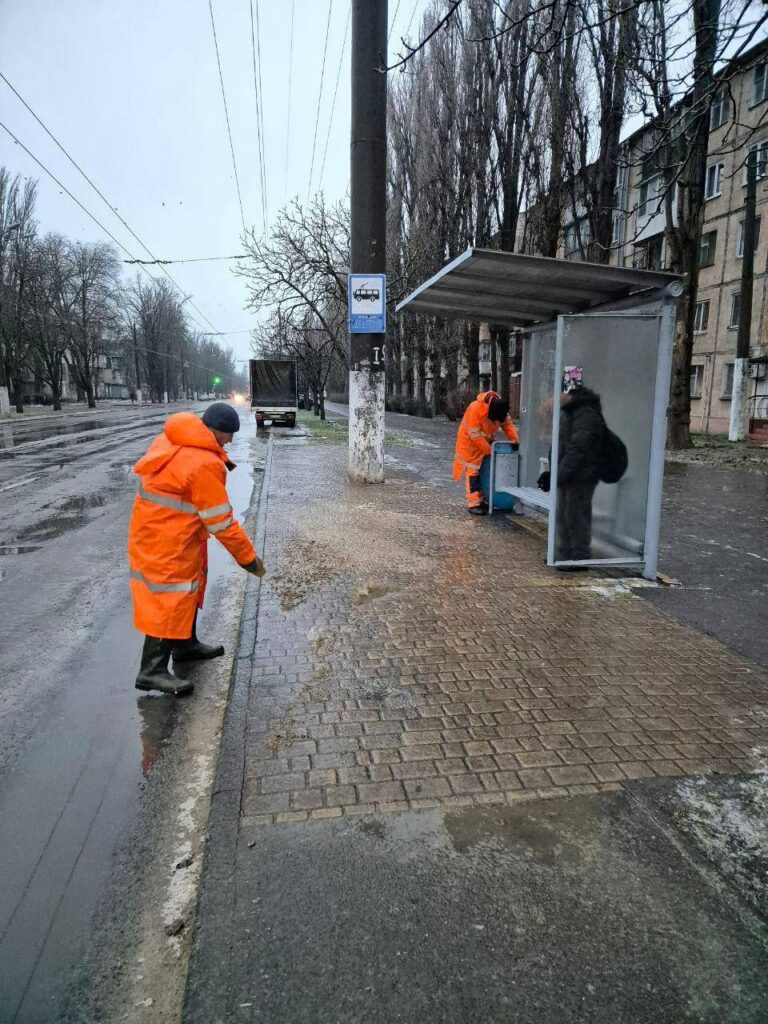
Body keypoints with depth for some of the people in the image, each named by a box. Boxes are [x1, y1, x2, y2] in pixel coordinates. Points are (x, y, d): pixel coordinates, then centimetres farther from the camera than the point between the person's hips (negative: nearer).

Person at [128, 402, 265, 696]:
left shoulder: (171, 442, 3)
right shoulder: (204, 464, -25)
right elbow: (221, 522, -21)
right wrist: (248, 557, -12)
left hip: (153, 531, 10)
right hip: (168, 544, -10)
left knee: (188, 590, 22)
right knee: (170, 599, -2)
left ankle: (185, 645, 38)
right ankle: (152, 670, 6)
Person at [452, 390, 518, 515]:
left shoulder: (499, 407, -15)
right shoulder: (475, 409, -34)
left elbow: (507, 423, -4)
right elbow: (475, 435, -31)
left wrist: (514, 439, -20)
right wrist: (490, 450, -28)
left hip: (486, 443, 7)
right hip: (470, 443, -7)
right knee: (473, 472, -10)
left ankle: (481, 500, 21)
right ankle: (473, 504, -9)